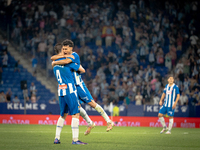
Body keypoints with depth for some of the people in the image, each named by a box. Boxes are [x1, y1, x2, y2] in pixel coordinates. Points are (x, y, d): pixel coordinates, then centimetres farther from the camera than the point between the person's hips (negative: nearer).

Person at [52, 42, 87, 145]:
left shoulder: (54, 63, 12)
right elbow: (82, 70, -2)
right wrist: (80, 67, 19)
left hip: (60, 91, 7)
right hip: (70, 91, -7)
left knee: (63, 115, 17)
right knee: (75, 114, -6)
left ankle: (57, 138, 16)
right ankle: (75, 139, -11)